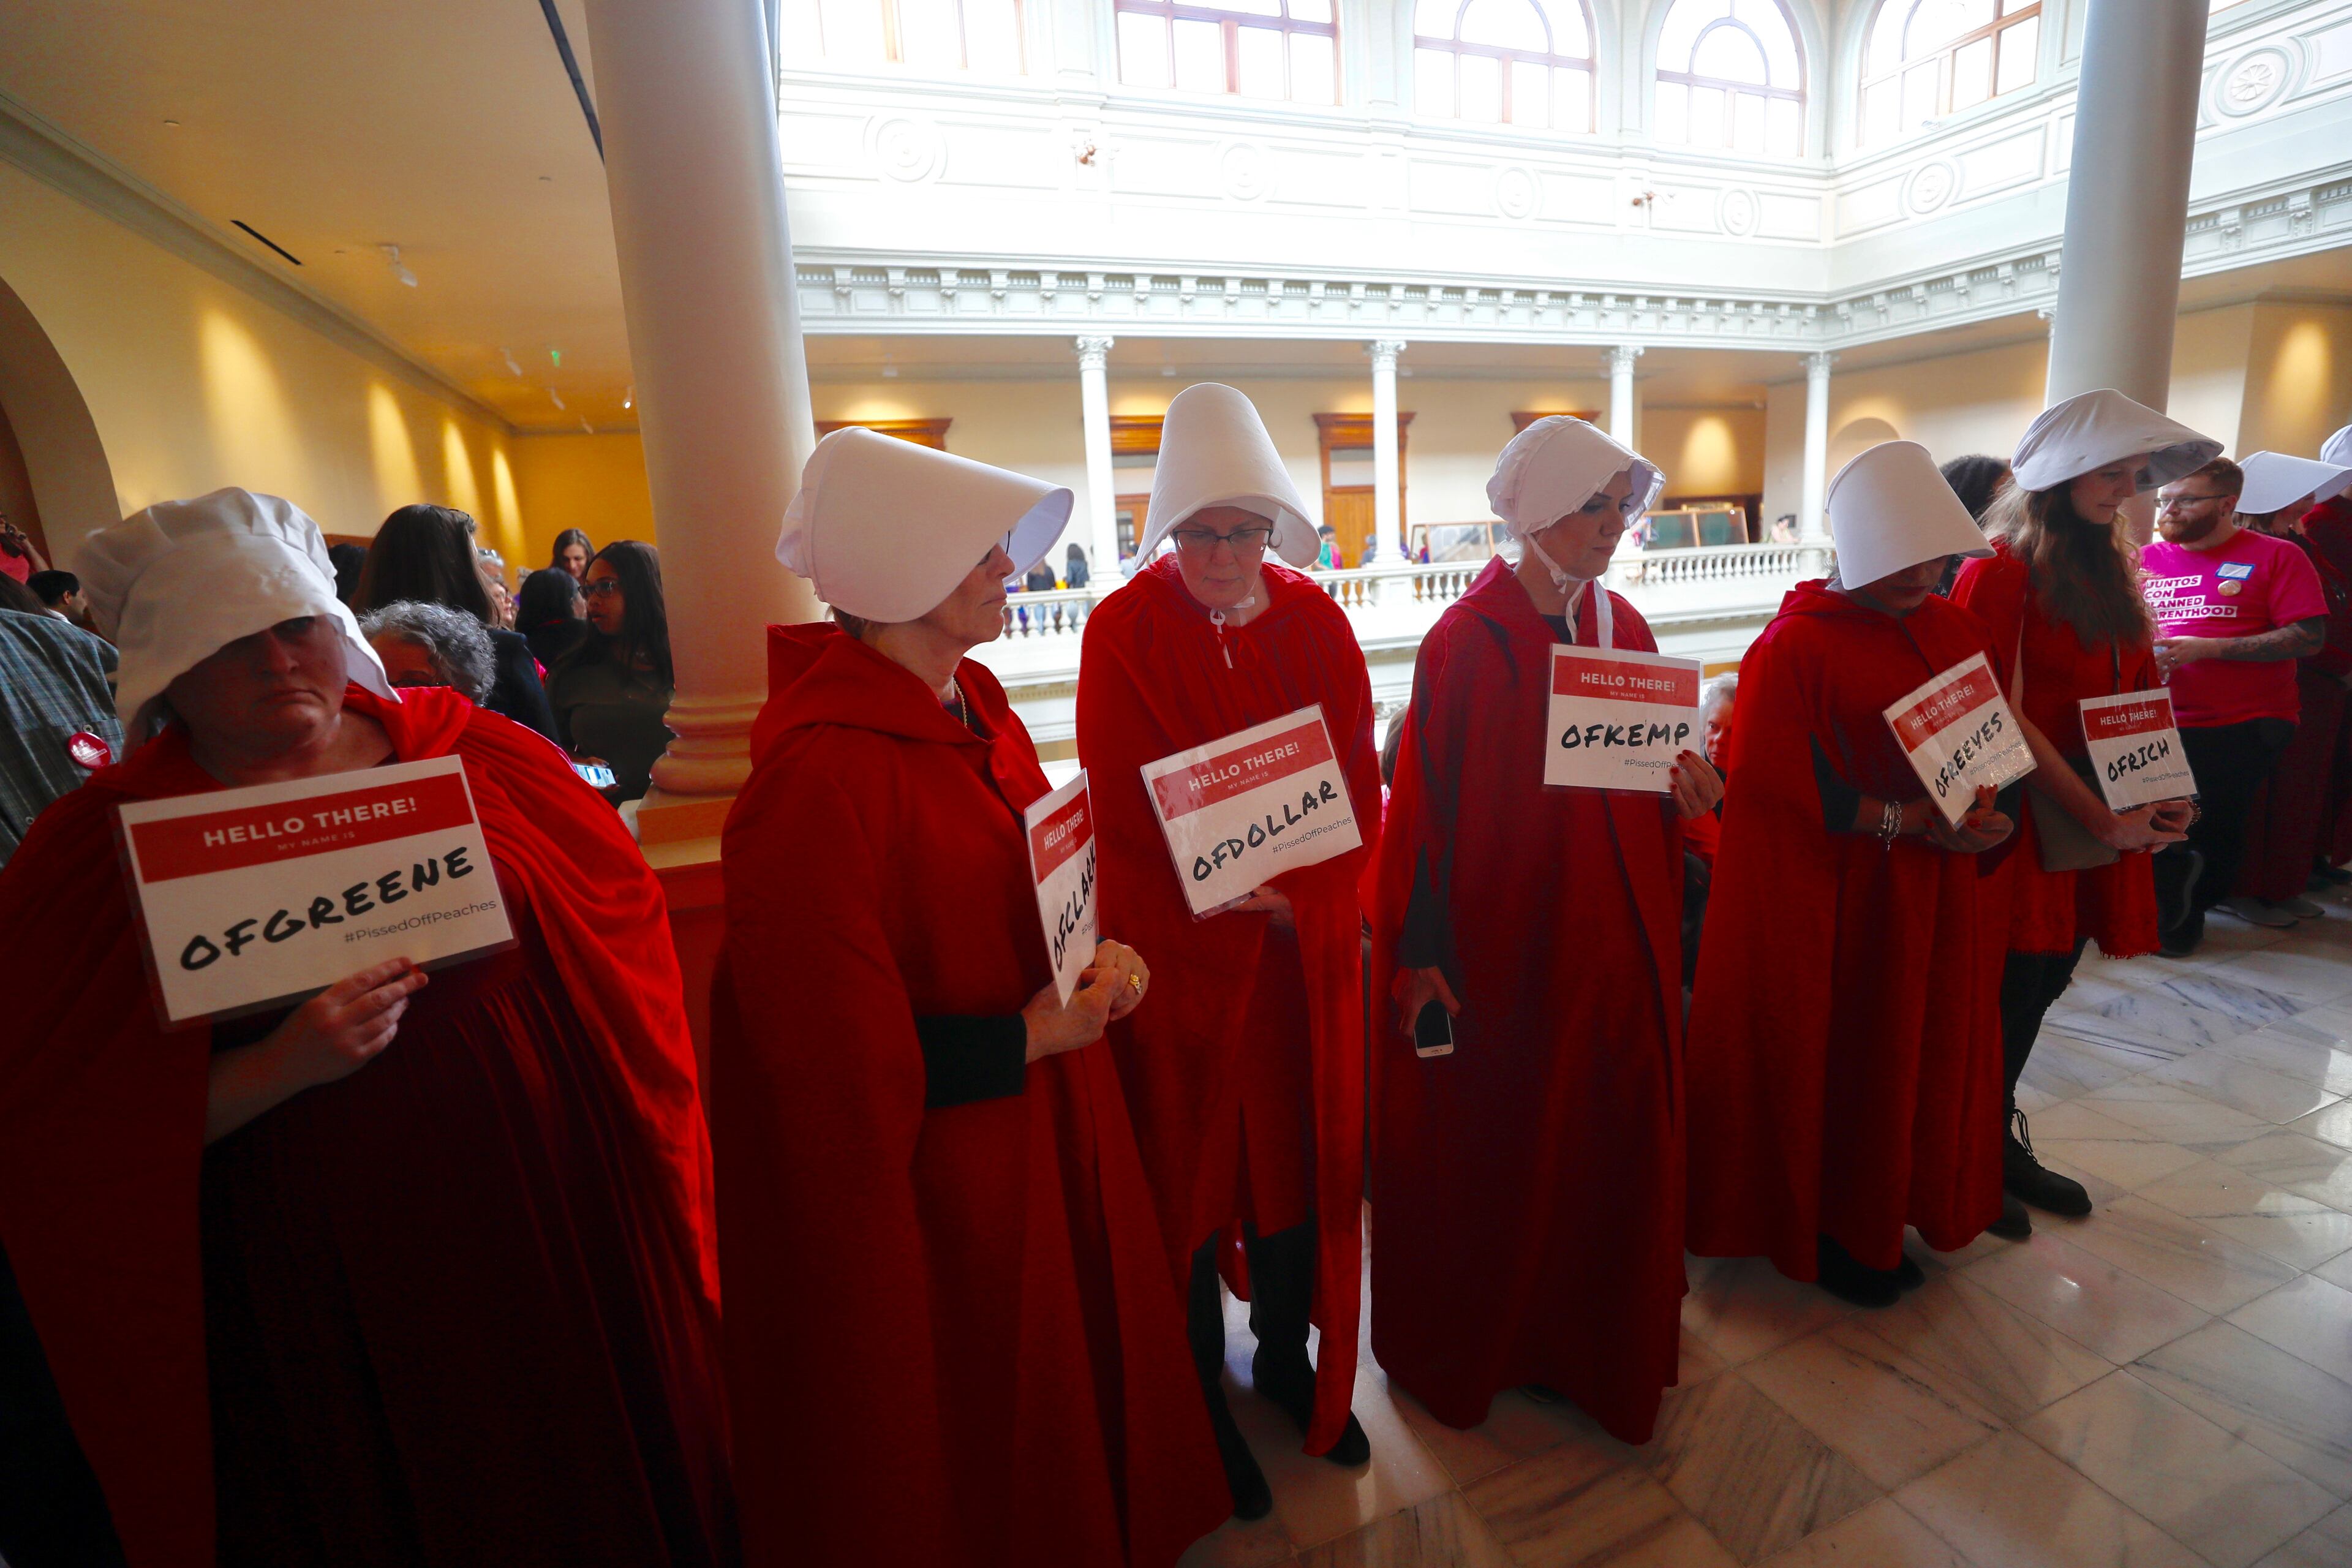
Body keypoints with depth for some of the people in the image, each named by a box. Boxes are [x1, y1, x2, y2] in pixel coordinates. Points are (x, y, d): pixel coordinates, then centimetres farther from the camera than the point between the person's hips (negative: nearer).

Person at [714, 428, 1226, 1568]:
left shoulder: (973, 707, 1)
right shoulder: (818, 774, -26)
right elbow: (826, 1043, -23)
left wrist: (1103, 953, -5)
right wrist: (1028, 1038, -19)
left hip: (1044, 1136, 8)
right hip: (919, 1193, -8)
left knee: (1076, 1374, 27)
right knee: (965, 1470, 18)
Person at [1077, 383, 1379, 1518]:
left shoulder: (1316, 624, 2)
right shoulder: (1123, 631, -9)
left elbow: (1358, 787, 1)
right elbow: (1123, 810, -12)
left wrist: (1296, 894, -11)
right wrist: (1228, 897, -16)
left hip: (1305, 947, 4)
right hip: (1175, 948, -3)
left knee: (1299, 1155, 17)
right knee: (1187, 1172, 11)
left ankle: (1288, 1361, 43)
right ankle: (1199, 1399, 35)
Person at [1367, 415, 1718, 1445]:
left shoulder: (1622, 628, 6)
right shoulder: (1465, 642, -13)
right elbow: (1426, 801, -15)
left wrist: (1682, 794, -9)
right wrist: (1420, 954, -16)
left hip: (1611, 932, 6)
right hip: (1500, 938, -6)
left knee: (1611, 1139, 16)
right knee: (1487, 1154, 10)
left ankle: (1599, 1340, 41)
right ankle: (1470, 1349, 36)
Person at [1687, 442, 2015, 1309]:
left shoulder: (1954, 630, 7)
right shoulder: (1795, 644, -15)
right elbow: (1780, 787, -18)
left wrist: (1980, 809, -7)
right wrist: (1906, 821, -20)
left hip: (1937, 896, 8)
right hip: (1831, 900, -7)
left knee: (1922, 1054, 17)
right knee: (1832, 1063, 5)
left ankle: (1883, 1218, 37)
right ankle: (1821, 1230, 25)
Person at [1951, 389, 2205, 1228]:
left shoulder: (2108, 571, 13)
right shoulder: (2000, 572, -13)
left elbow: (2136, 696, 14)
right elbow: (2005, 719, -17)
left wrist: (2165, 793, -2)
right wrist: (2103, 819, -15)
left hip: (2099, 823, 7)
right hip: (2023, 816, -7)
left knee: (2040, 987, 14)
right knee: (2008, 994, 1)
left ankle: (1997, 1138, 31)